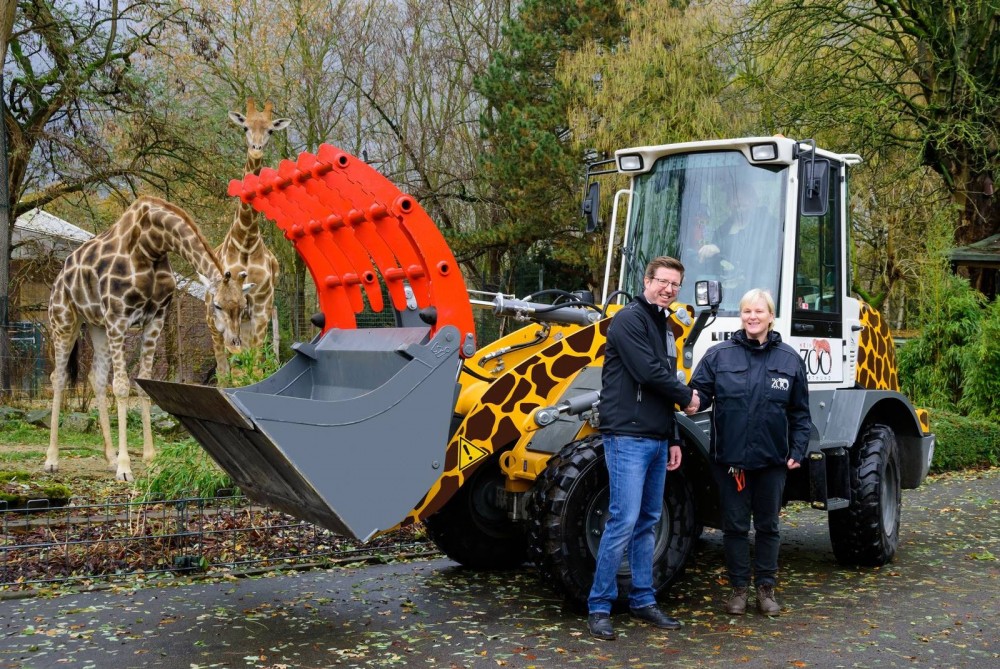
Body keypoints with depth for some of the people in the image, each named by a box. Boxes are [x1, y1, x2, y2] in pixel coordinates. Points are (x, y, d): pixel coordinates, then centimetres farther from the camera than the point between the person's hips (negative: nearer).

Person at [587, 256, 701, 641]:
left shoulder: (664, 327, 20)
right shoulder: (630, 319, -8)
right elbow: (648, 373, -18)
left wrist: (673, 439, 18)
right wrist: (687, 397, -2)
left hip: (656, 440, 9)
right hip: (628, 437, -9)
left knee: (648, 522, 12)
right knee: (624, 521, -11)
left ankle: (643, 601, 20)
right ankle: (599, 607, -2)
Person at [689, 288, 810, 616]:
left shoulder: (789, 359, 4)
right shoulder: (719, 355, 0)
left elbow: (800, 413, 6)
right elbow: (699, 391, -3)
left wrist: (798, 450, 0)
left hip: (772, 459, 1)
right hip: (730, 457, -1)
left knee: (767, 525, 11)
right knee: (735, 525, 7)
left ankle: (766, 589, 23)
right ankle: (739, 588, 19)